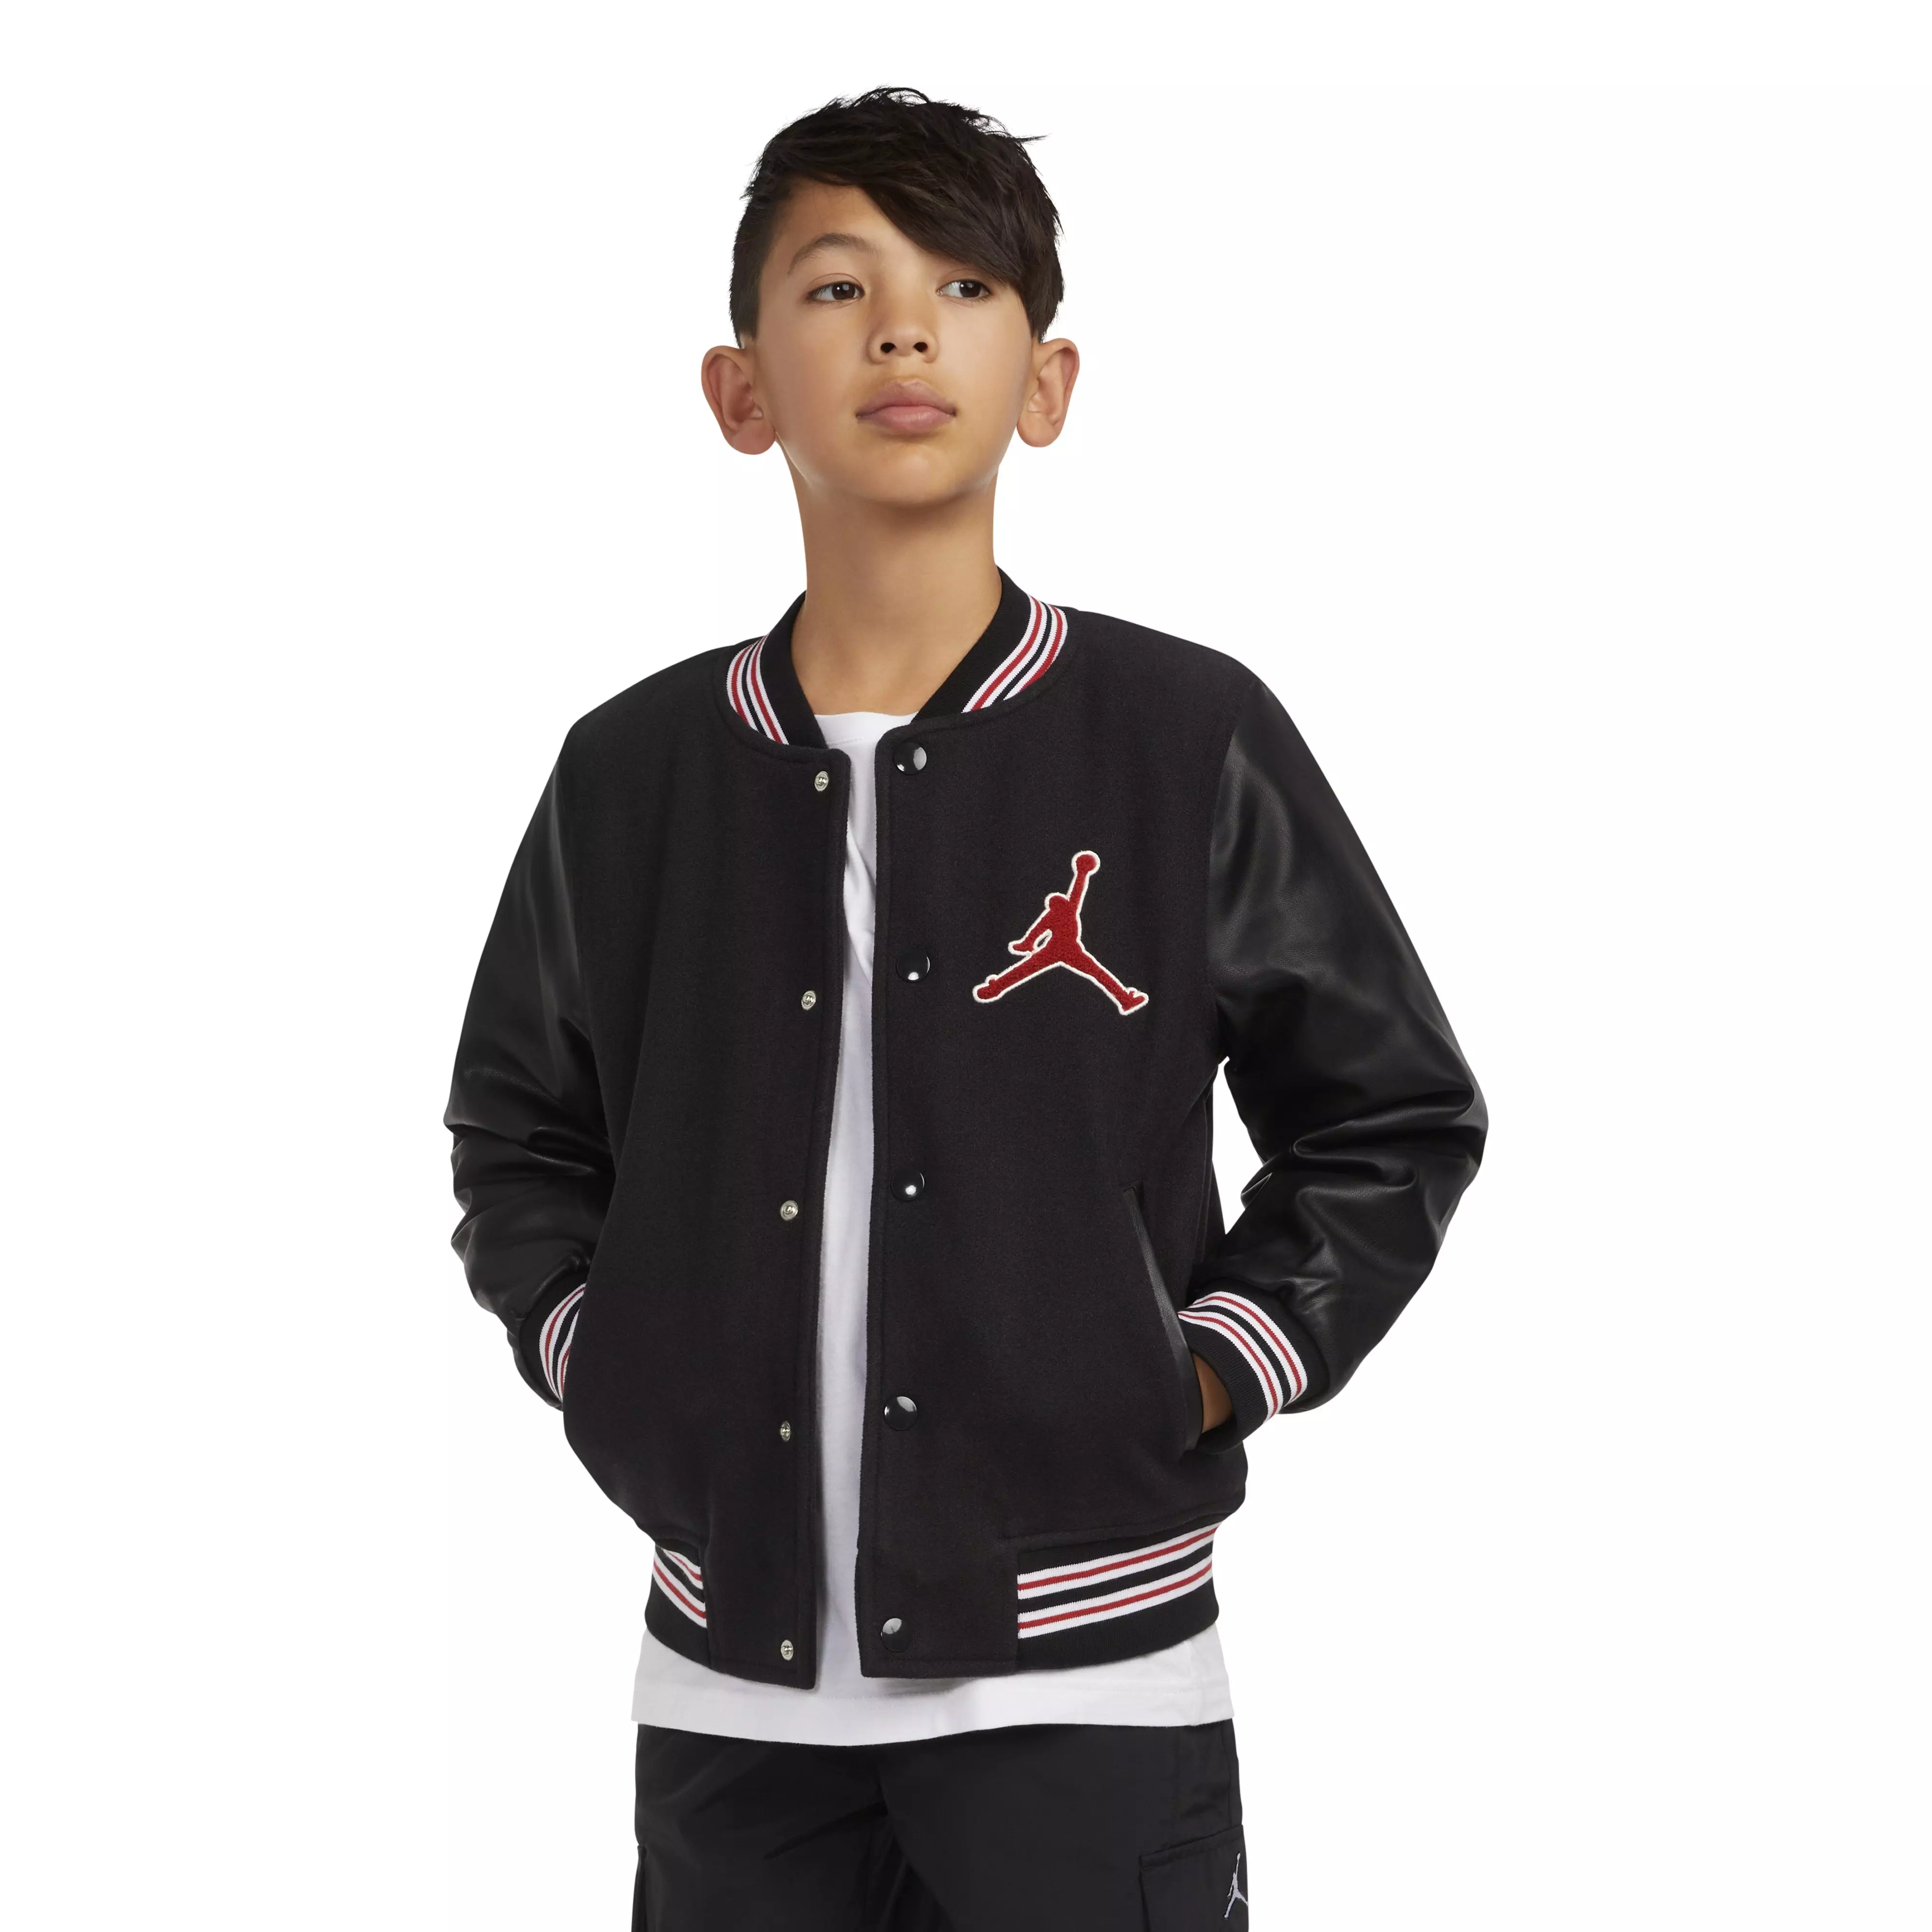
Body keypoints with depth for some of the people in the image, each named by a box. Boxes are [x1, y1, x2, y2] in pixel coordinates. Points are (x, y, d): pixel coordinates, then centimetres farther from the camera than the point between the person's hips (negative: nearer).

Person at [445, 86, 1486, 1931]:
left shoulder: (1190, 738, -4)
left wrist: (1197, 1383, -5)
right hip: (733, 1687, 2)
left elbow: (1392, 1122, 4)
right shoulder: (633, 771, 3)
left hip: (1083, 1682, -2)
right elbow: (519, 1134, 17)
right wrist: (607, 1377, 3)